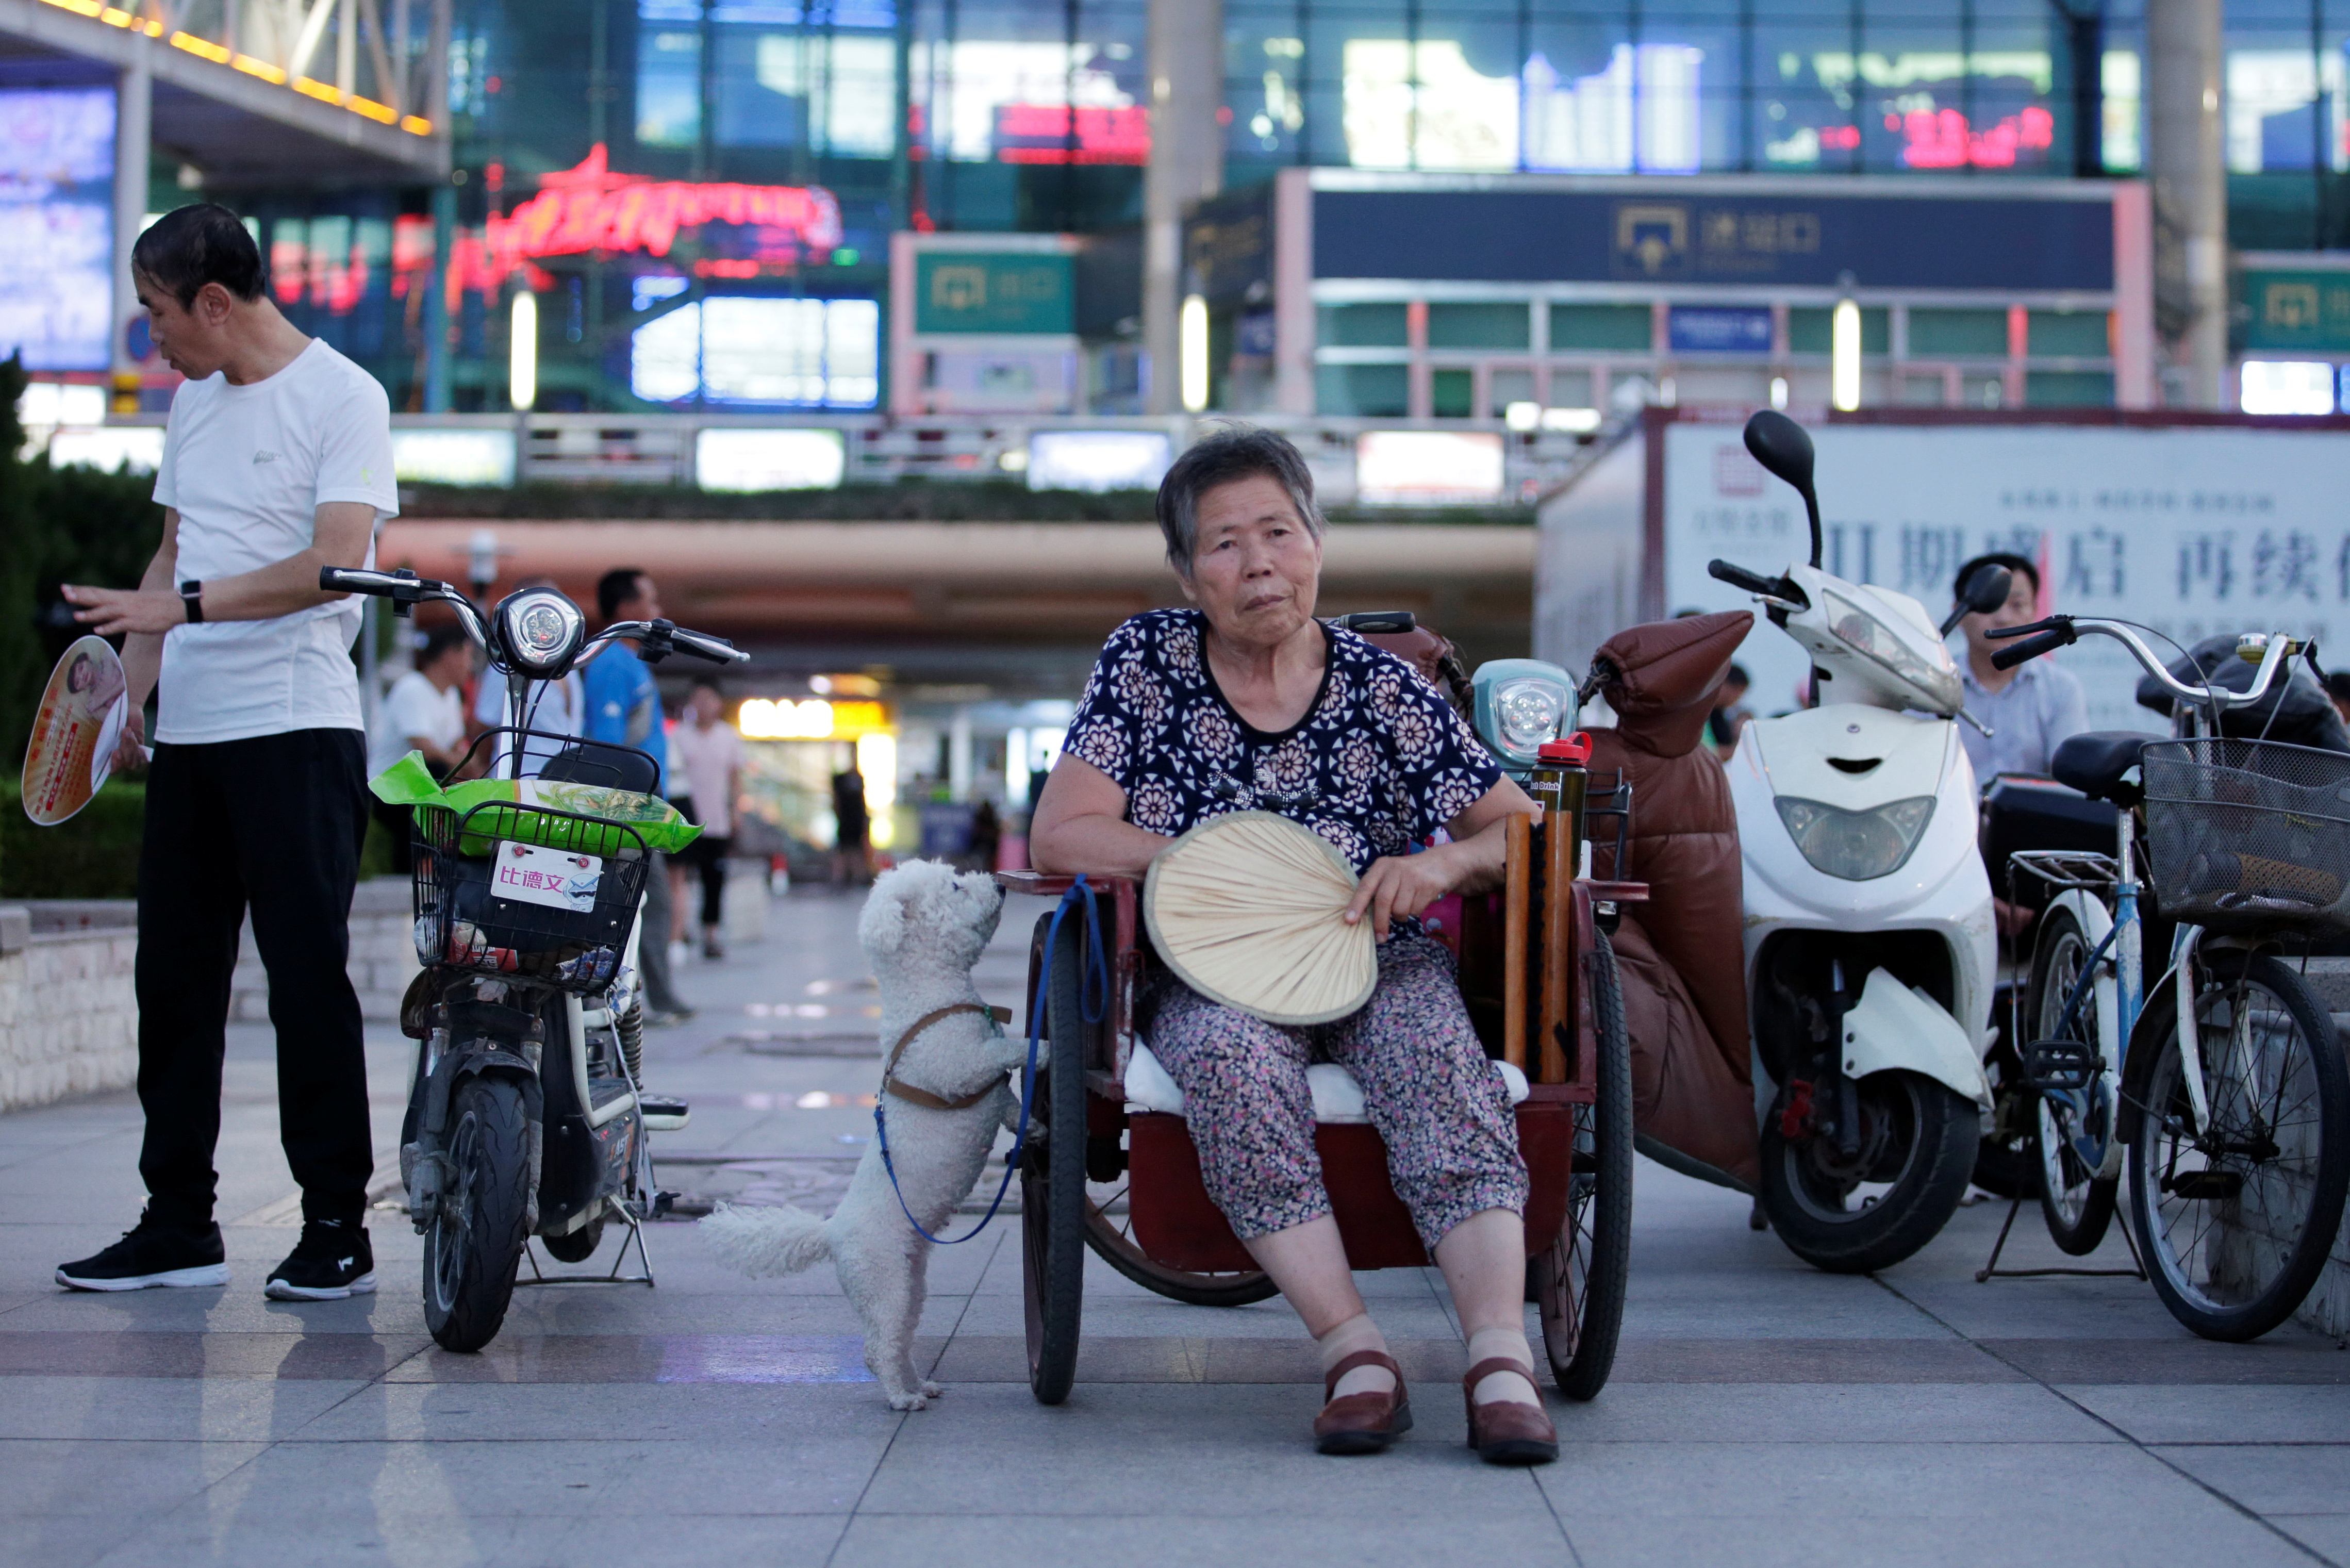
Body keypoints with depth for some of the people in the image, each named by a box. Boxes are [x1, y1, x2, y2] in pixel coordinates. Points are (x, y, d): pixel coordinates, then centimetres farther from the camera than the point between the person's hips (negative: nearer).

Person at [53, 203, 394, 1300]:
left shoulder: (342, 397, -6)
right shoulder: (193, 400, 19)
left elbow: (336, 562, -17)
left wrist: (184, 605, -23)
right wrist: (127, 694, 13)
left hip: (298, 728, -8)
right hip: (189, 735, 8)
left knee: (308, 981, -6)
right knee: (173, 982, 8)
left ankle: (337, 1227, 1)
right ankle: (178, 1224, 16)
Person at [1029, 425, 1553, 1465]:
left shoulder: (1384, 690, 3)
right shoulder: (1147, 662, 4)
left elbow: (1522, 832, 4)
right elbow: (1060, 836, -4)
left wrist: (1445, 863, -19)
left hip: (1373, 960, 1)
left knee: (1442, 1065, -32)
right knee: (1233, 1060, -35)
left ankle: (1501, 1358, -41)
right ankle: (1353, 1353, -38)